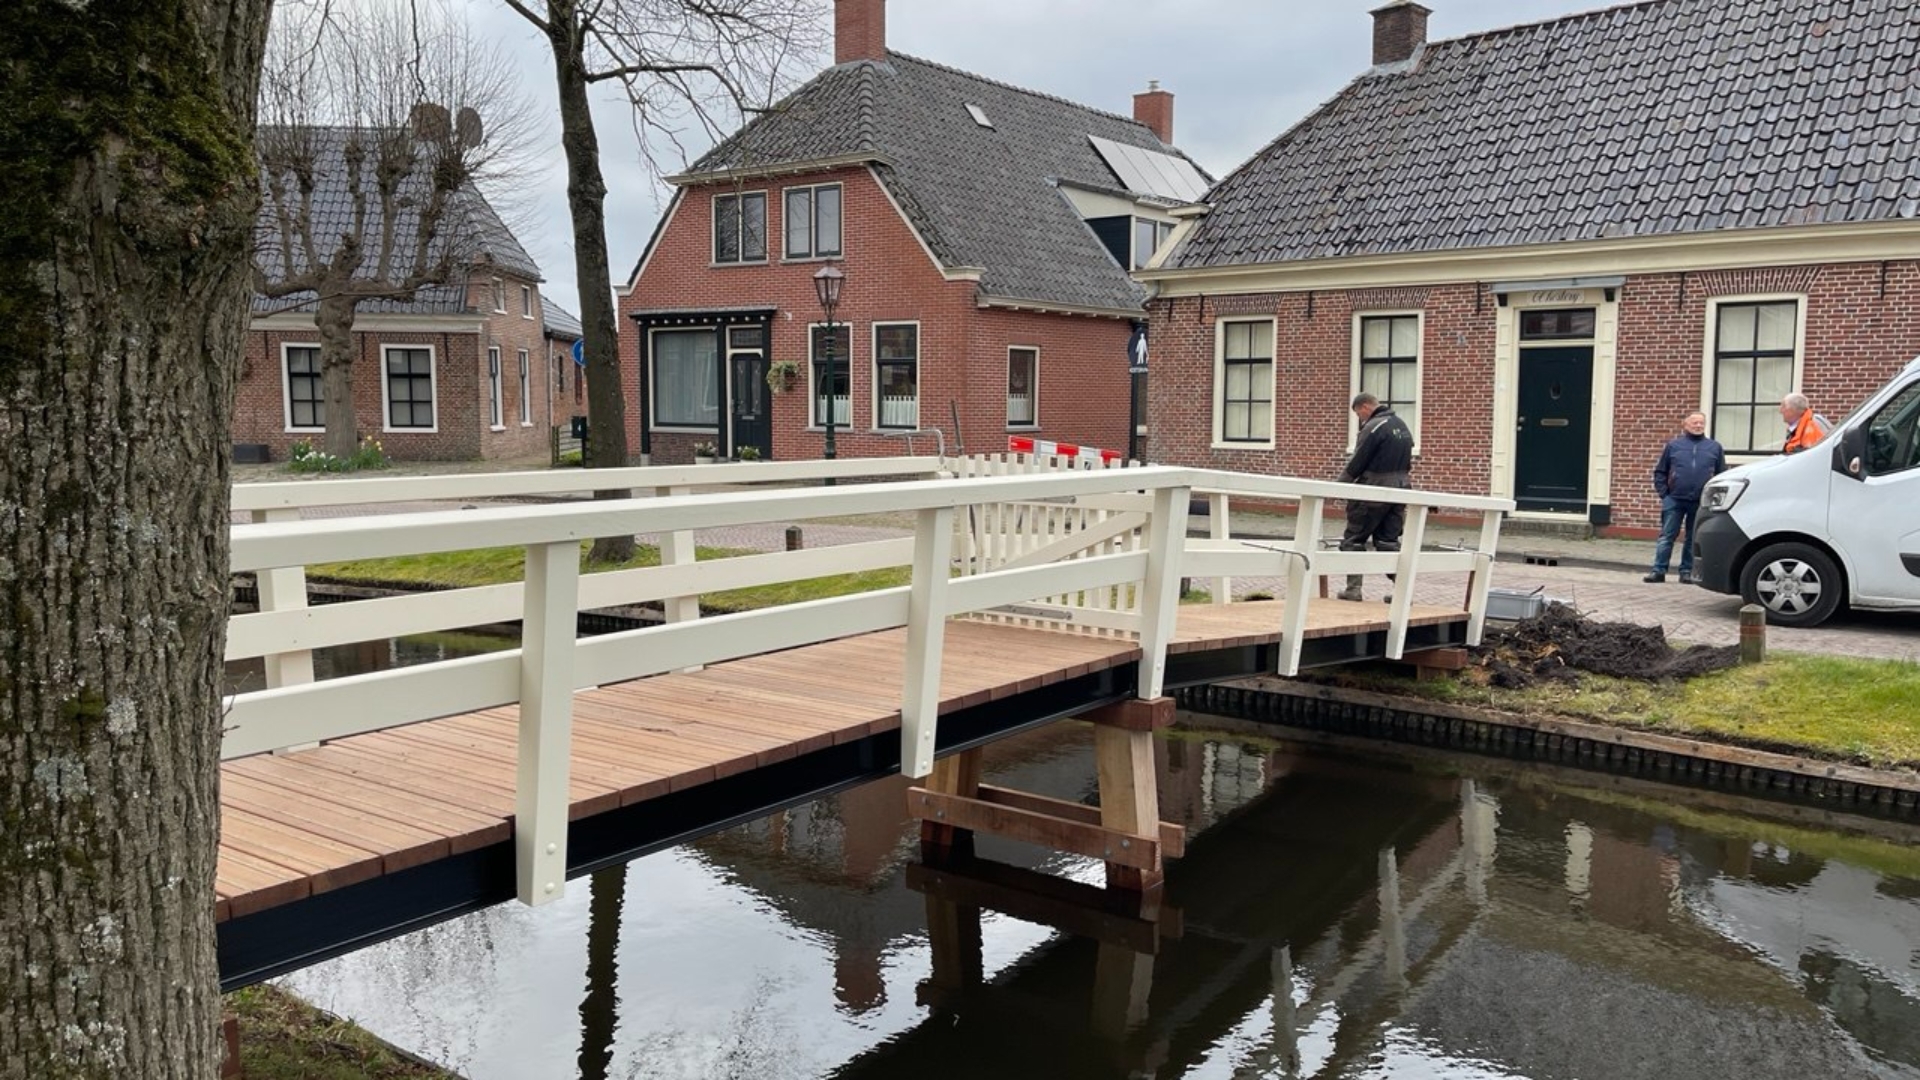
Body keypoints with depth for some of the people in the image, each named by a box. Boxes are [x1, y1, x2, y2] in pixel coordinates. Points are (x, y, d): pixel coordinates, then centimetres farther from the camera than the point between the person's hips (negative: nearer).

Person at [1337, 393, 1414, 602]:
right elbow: (1407, 461, 16)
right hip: (1400, 489, 8)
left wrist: (1339, 485, -1)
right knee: (1389, 540, 11)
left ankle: (1353, 588, 2)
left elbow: (1357, 463, -13)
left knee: (1353, 539, 3)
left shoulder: (1373, 427, -14)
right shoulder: (1402, 425, 13)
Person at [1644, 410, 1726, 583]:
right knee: (1666, 537, -3)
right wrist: (1663, 493, -1)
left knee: (1693, 539, 7)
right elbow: (1660, 471, 9)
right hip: (1674, 500, -1)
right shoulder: (1673, 445, 7)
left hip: (1700, 503, 1)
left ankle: (1686, 572, 14)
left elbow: (1722, 475, 11)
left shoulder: (1714, 447, 9)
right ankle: (1658, 571, -2)